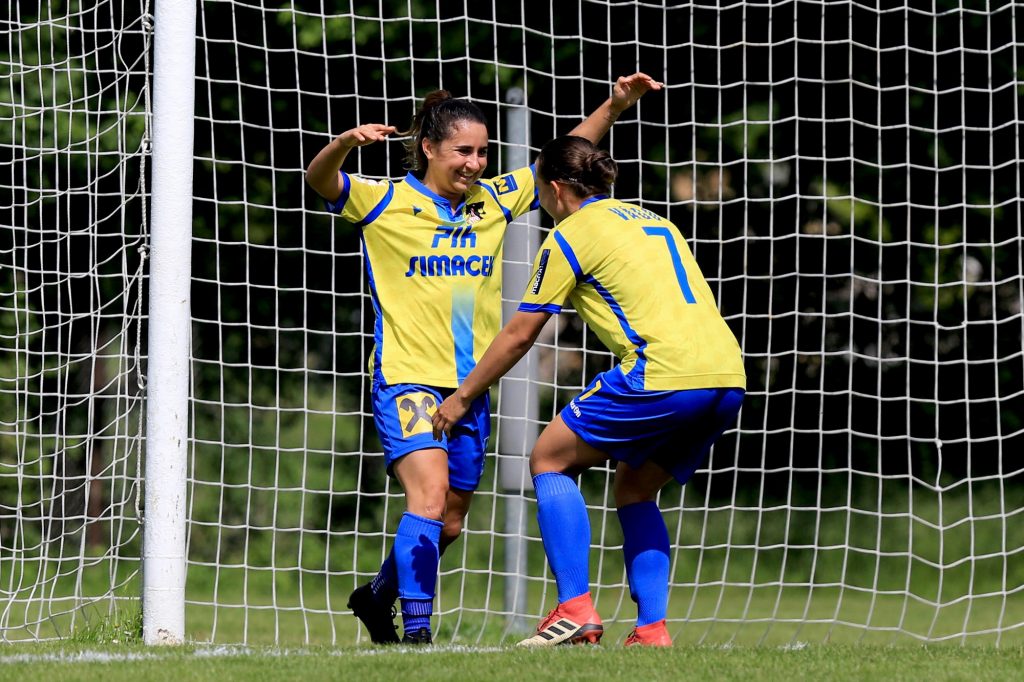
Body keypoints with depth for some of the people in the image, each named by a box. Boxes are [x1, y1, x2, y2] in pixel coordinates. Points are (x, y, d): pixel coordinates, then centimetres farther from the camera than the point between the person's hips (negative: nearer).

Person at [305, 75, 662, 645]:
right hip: (407, 379, -6)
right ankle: (416, 631, -25)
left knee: (448, 524, 12)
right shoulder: (387, 203, -5)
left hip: (470, 387, 6)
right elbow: (320, 180, -19)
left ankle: (378, 596, 37)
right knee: (430, 496, -25)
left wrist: (615, 106, 5)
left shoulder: (494, 200, 9)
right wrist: (347, 143, -41)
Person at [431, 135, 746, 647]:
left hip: (663, 372, -7)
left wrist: (462, 396, 18)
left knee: (550, 460, 8)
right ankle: (652, 629, 10)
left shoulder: (571, 234, 5)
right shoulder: (651, 220, 26)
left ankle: (575, 608, -4)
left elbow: (519, 336, 8)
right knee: (635, 489, 23)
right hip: (728, 374, 7)